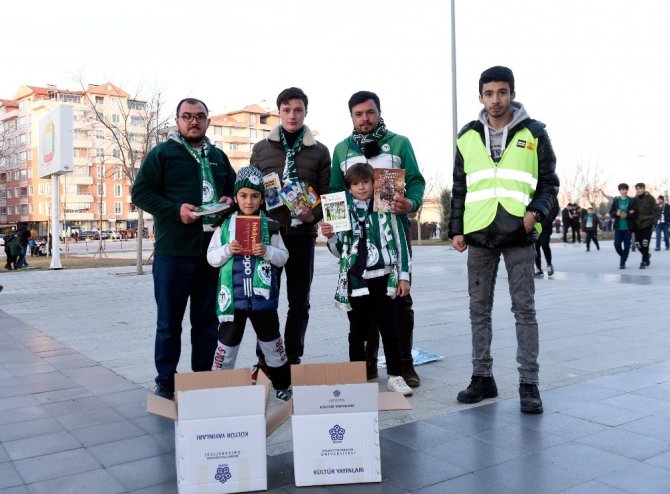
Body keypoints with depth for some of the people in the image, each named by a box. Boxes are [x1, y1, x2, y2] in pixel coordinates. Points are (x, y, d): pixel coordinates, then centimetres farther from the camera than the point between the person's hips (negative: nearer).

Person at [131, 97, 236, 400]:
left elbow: (234, 188, 26)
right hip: (173, 252, -4)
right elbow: (140, 193, -3)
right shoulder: (162, 153, 2)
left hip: (212, 250, 4)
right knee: (169, 321, 4)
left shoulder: (218, 157, 16)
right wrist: (176, 210, -17)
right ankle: (166, 381, 16)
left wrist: (229, 200, 1)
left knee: (207, 320, 11)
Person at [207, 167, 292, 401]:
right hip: (234, 297, 0)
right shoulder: (224, 225, 2)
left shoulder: (270, 226, 2)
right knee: (227, 343, 8)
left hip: (262, 296, 1)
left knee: (271, 342, 13)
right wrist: (227, 250, -16)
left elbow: (283, 257, 3)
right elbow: (211, 258, 3)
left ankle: (282, 385, 29)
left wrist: (267, 252, -16)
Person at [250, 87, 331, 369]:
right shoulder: (261, 148, 9)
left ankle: (293, 359, 17)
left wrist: (313, 216, -16)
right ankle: (264, 359, 17)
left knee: (299, 301, 6)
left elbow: (326, 194, 3)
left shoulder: (319, 151, 7)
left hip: (302, 233, 0)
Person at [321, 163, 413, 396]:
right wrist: (330, 237, -7)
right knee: (357, 331, 10)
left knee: (389, 329, 7)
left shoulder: (386, 209, 2)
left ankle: (395, 376, 17)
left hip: (385, 278, -1)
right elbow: (340, 251, 13)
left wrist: (404, 276, -1)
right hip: (356, 280, 1)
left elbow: (400, 243, 3)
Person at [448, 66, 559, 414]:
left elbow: (549, 182, 5)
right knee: (479, 308, 7)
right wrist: (456, 229, 6)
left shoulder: (533, 133, 3)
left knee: (524, 309, -1)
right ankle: (482, 377, 17)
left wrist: (536, 211, -13)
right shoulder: (468, 137, 10)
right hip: (479, 235, 3)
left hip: (519, 236, -2)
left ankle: (529, 384, 7)